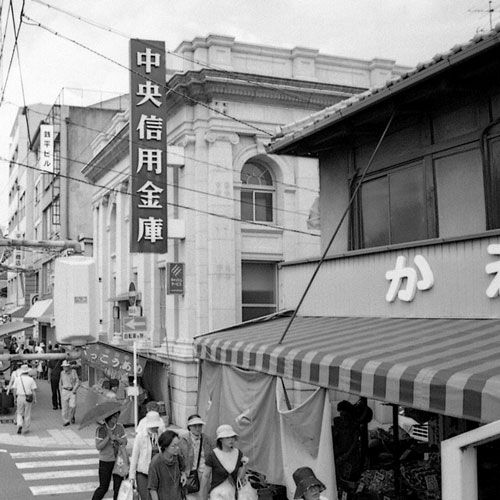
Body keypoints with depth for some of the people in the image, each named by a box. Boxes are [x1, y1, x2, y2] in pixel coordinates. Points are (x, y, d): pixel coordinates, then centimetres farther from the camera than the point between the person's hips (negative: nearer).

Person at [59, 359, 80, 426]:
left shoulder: (73, 372, -4)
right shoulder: (62, 373, 5)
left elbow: (77, 382, -4)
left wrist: (74, 390, -13)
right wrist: (61, 391, 12)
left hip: (72, 391, -2)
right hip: (64, 391, 2)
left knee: (72, 406, -12)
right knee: (65, 407, 0)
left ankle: (72, 416, 16)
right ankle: (66, 421, 9)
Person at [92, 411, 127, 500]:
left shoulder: (120, 427, -1)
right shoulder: (100, 429, -11)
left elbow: (125, 442, -1)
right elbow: (98, 447, -15)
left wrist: (115, 438, -17)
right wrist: (108, 437, -22)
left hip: (118, 460, 3)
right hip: (105, 461, -3)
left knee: (118, 486, 3)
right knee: (103, 487, 4)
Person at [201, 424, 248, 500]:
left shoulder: (238, 454, -3)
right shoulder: (213, 455, -14)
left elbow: (240, 478, 2)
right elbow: (205, 476, -5)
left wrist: (244, 465, -15)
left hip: (232, 494, 4)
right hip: (217, 494, -4)